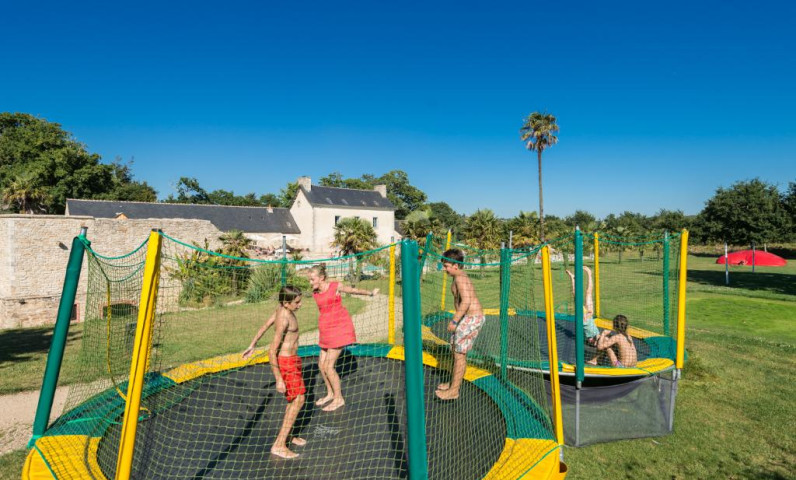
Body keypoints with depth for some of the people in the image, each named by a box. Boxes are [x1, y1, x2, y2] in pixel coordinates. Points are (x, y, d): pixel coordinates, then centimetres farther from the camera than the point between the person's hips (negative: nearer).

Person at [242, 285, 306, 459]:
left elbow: (264, 326, 14)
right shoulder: (284, 319, -27)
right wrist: (278, 379, -23)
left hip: (291, 360, 9)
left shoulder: (281, 309, 0)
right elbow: (272, 351, -27)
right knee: (298, 400, -4)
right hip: (286, 362, -9)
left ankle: (286, 436, 31)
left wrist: (252, 345, 27)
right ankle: (279, 445, 1)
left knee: (295, 399, 17)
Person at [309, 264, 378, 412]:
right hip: (326, 330, 6)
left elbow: (354, 290, 7)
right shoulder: (315, 293, 4)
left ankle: (339, 399, 10)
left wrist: (371, 293, 19)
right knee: (322, 365, 10)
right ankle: (330, 394, 33)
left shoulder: (336, 287, -10)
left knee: (328, 366, -7)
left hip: (339, 329, -6)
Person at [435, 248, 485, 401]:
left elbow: (466, 301, -26)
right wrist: (456, 319, 22)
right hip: (468, 318, 10)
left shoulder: (460, 278, -17)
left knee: (460, 354, -3)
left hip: (472, 318, -10)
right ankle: (453, 383, 32)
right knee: (455, 350, 18)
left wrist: (454, 321, -24)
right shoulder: (460, 276, 13)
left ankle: (454, 391, 8)